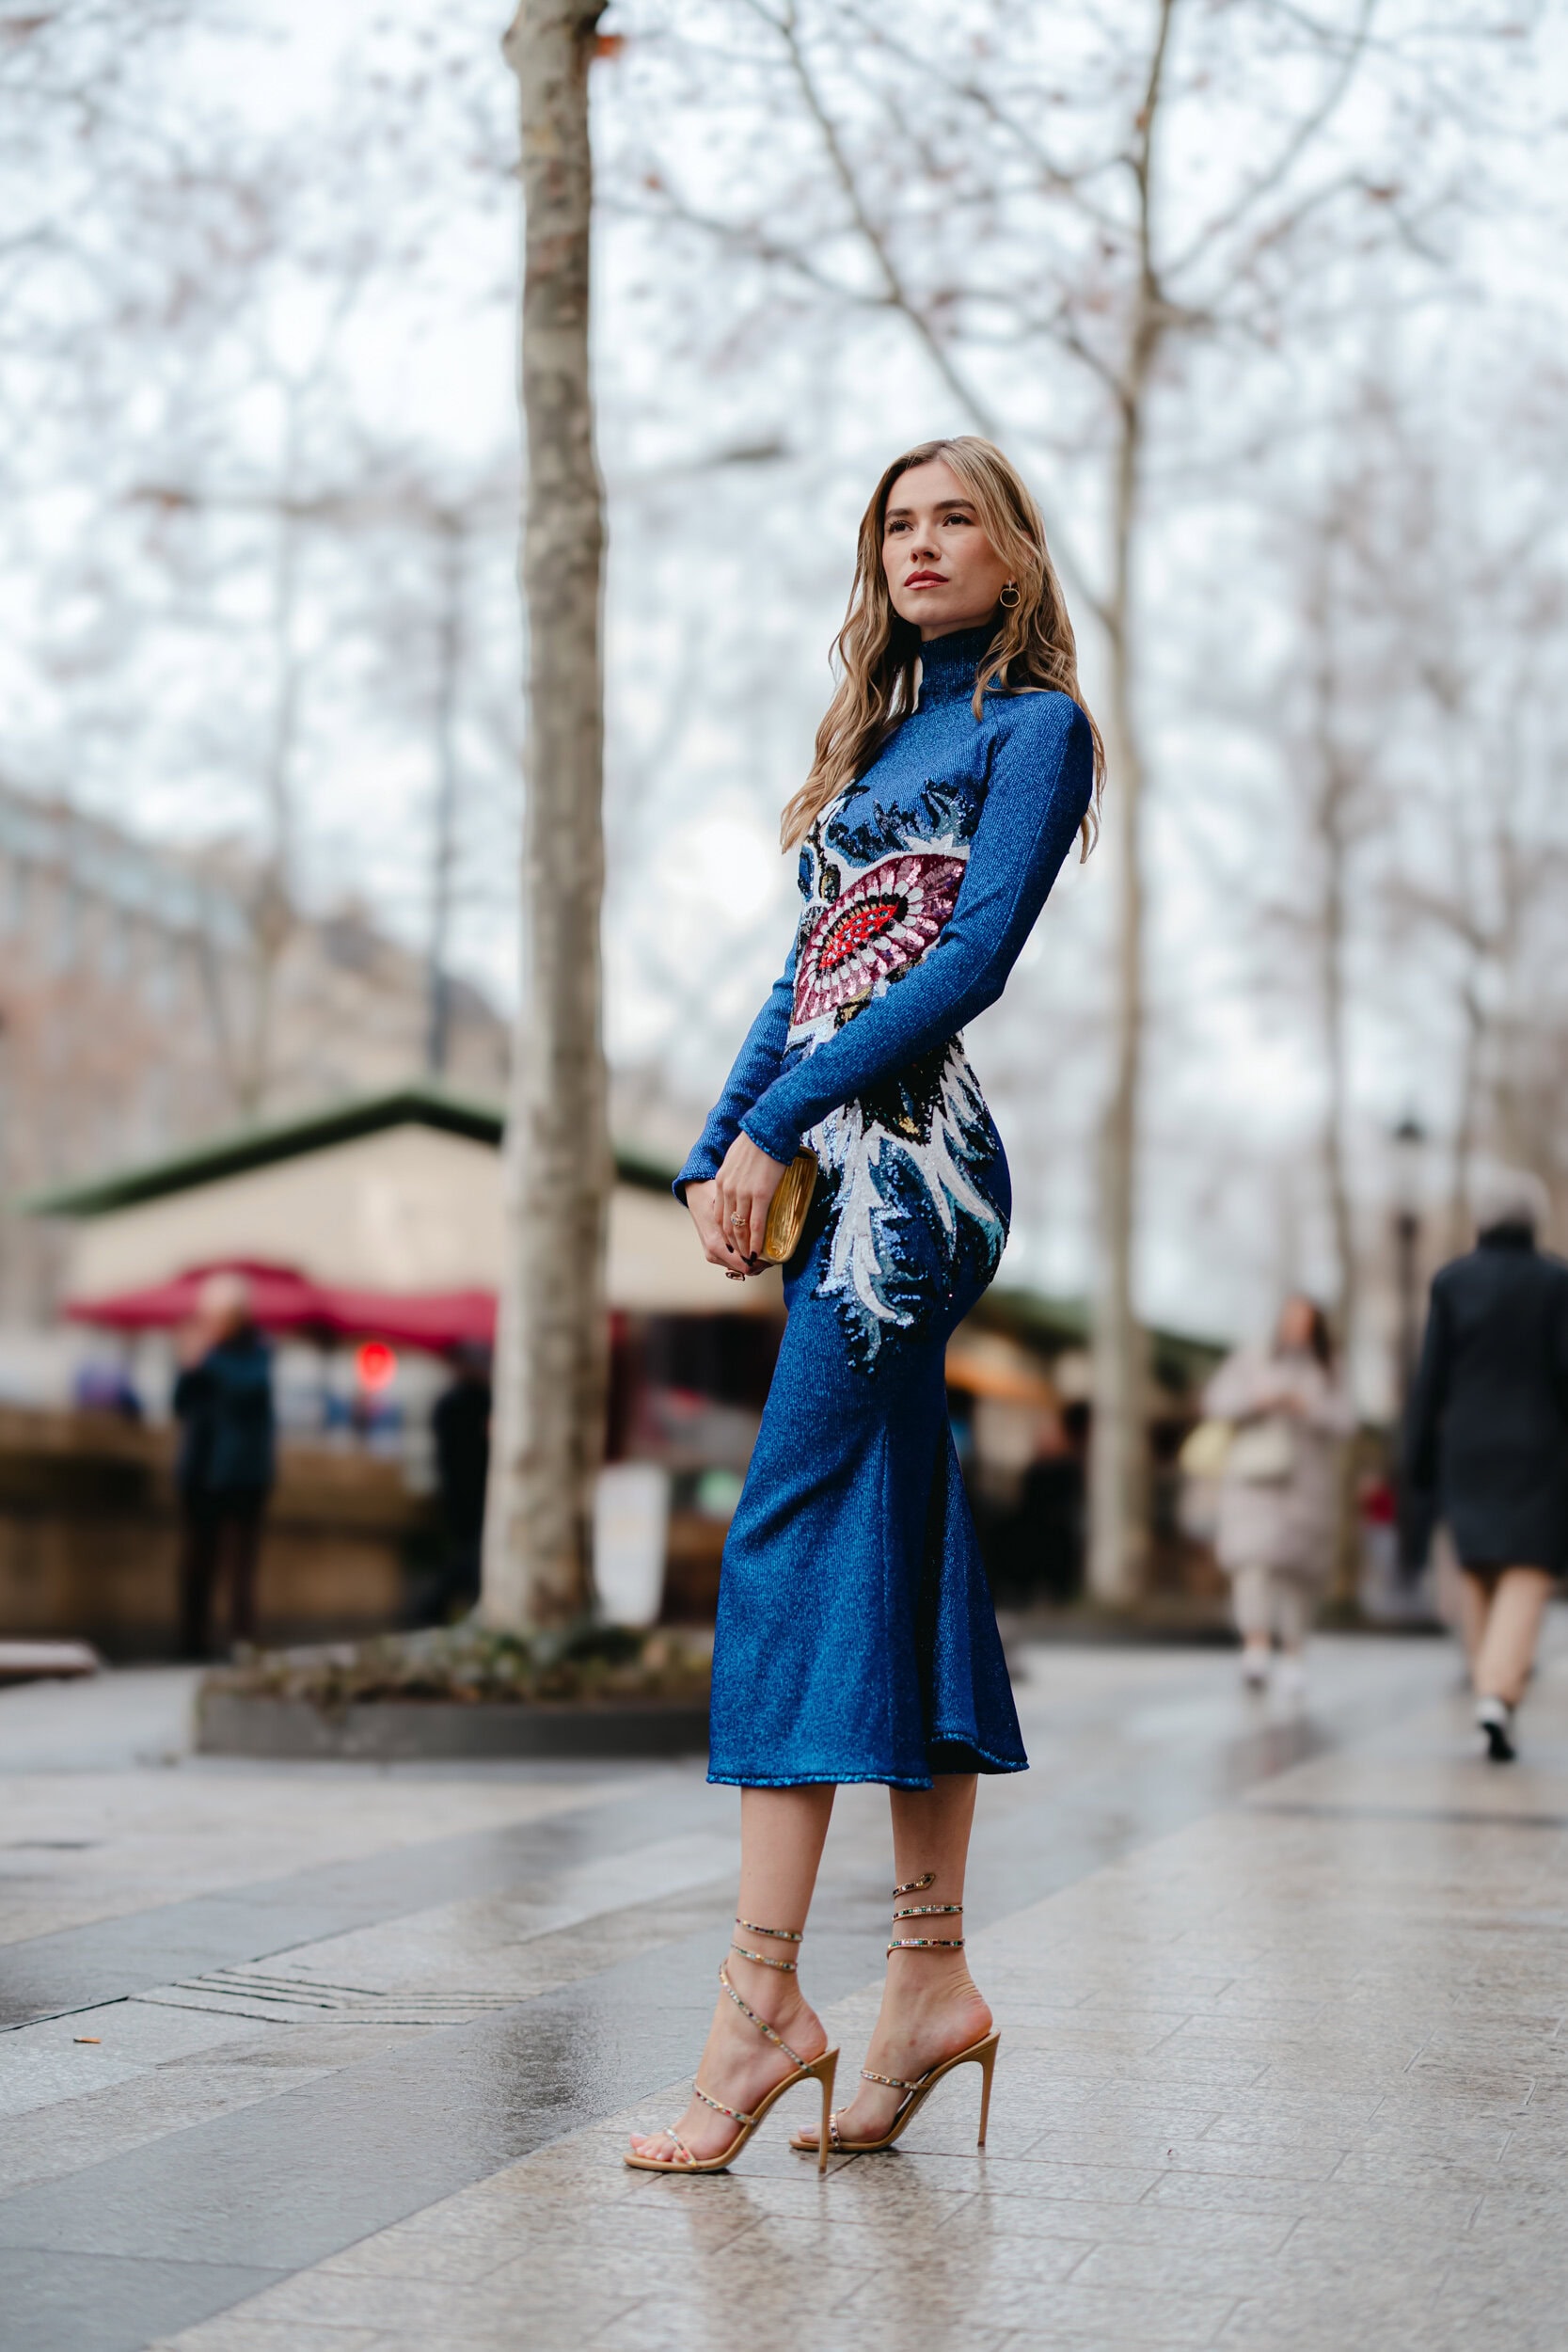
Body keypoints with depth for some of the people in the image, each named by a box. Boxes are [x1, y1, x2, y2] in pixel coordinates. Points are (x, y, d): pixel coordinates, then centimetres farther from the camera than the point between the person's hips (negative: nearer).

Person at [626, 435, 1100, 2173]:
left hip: (912, 1149, -8)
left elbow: (974, 958, -11)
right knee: (896, 1548, 5)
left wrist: (777, 1125, -15)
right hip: (857, 1166, 8)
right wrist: (717, 1151, 6)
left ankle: (762, 1993, -14)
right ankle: (931, 1976, 8)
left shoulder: (1036, 723, 1)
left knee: (788, 1538, -14)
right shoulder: (877, 738, 24)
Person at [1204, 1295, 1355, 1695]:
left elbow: (1344, 1422, 3)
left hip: (1307, 1483, 2)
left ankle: (1293, 1654, 13)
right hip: (1255, 1480, -2)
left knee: (1300, 1570, 0)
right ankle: (1256, 1647, -31)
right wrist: (1259, 1400, -15)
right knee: (1255, 1557, -21)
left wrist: (1305, 1407, -15)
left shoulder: (1325, 1376, 15)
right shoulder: (1251, 1361, 12)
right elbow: (1217, 1400, 2)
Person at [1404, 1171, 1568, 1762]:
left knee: (1477, 1568, 20)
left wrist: (1418, 1456, 4)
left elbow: (1432, 1375, -1)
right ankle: (1497, 1697, -22)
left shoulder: (1451, 1281, 0)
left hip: (1467, 1447, 2)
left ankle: (1492, 1682, 21)